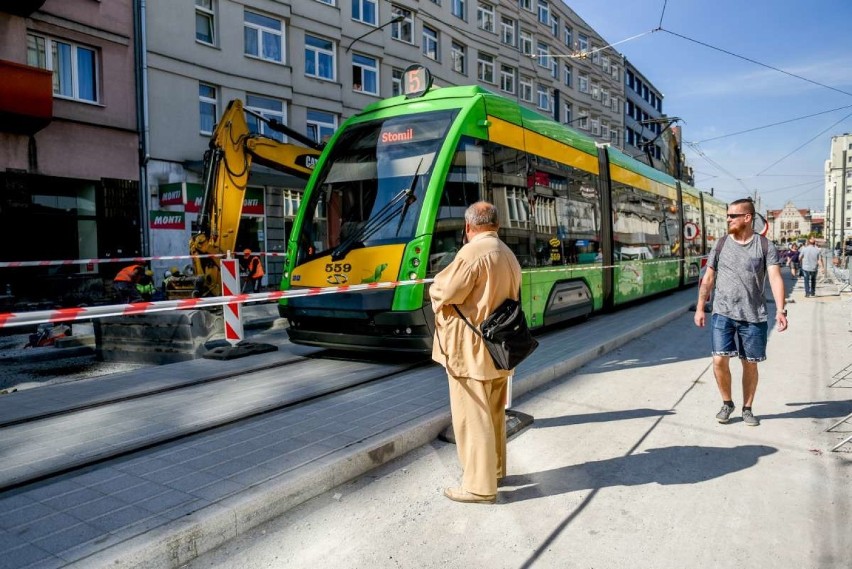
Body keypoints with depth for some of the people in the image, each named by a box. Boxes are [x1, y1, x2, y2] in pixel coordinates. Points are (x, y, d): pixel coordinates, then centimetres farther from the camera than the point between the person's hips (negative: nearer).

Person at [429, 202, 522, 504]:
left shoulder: (472, 252, -17)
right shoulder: (509, 255, 12)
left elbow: (445, 293, -17)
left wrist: (436, 286, 6)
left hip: (471, 350, -9)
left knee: (473, 417, -1)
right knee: (493, 413, 19)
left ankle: (480, 486, 7)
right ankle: (495, 469, 33)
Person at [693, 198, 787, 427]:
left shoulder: (765, 246, 0)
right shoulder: (721, 244, 5)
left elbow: (775, 277, -10)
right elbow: (708, 278, 9)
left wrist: (780, 309, -22)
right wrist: (699, 308, 6)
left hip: (754, 316, -1)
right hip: (722, 313, 1)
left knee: (750, 364, 8)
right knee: (720, 360, -7)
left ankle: (747, 408, 26)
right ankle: (727, 403, 16)